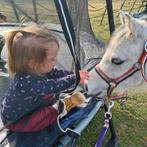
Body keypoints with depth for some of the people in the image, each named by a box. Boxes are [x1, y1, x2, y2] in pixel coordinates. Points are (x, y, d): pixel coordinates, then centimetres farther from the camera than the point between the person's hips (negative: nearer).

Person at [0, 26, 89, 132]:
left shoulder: (33, 70, -20)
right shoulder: (28, 83, -44)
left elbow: (54, 73, -6)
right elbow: (55, 85, -33)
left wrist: (74, 74, -11)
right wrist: (75, 78, -21)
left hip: (28, 106, 8)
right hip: (16, 121, -8)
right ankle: (59, 109, 1)